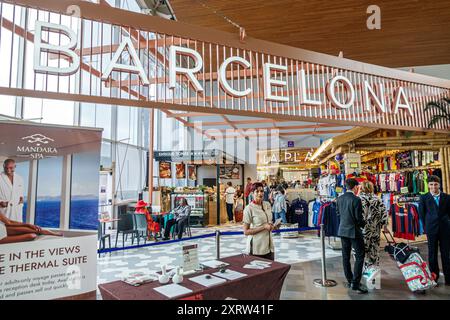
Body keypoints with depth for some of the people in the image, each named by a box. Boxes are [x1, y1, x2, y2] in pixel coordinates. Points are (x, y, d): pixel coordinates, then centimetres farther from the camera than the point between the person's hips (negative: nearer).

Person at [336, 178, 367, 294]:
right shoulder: (356, 200, -18)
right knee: (359, 256, 5)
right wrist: (363, 225, 4)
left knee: (346, 256, 13)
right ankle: (355, 283, 3)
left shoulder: (339, 198, 0)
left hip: (343, 230, 6)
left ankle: (349, 280, 24)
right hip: (354, 231, -6)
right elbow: (359, 218, -15)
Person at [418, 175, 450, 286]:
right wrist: (426, 227, 1)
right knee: (432, 253, 7)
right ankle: (434, 276, 16)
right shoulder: (424, 198, 0)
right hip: (431, 229, -1)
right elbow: (421, 214, 3)